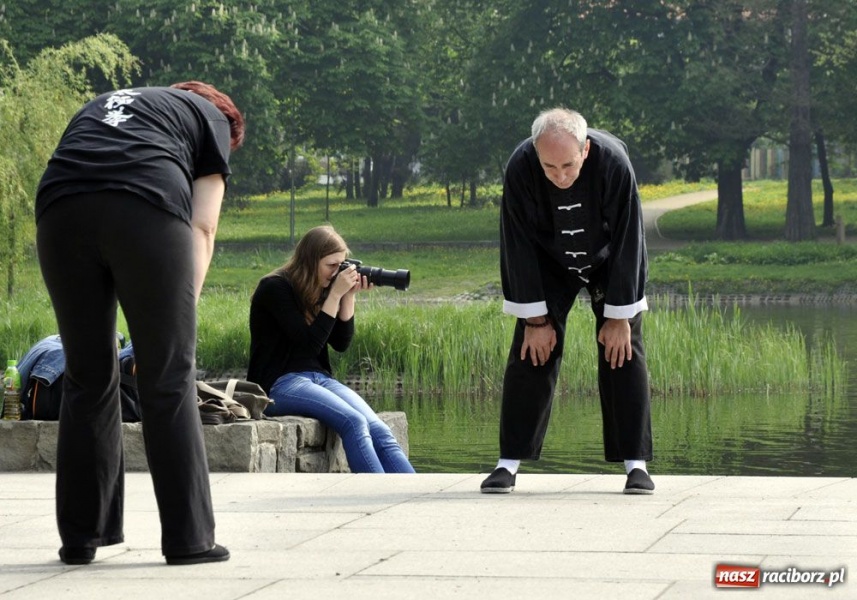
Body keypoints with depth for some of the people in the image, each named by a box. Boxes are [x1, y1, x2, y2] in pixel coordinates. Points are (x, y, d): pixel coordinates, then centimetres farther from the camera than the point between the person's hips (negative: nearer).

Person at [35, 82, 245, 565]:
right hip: (149, 210, -4)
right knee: (169, 380, 4)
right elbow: (202, 227, 14)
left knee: (87, 379, 14)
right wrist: (184, 308, 10)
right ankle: (189, 539, 5)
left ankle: (81, 538, 16)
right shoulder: (212, 119, 27)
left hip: (60, 211, 4)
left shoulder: (99, 107, 40)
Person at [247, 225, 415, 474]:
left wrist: (349, 296, 1)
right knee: (354, 422, -31)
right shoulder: (275, 288, -8)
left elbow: (341, 343, 10)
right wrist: (335, 295, -14)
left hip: (320, 378, 7)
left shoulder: (321, 290, 12)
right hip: (278, 384, -7)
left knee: (379, 431, -19)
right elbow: (309, 342, -15)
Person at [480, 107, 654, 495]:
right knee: (530, 352, -7)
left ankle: (635, 463, -3)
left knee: (623, 352, -9)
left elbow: (626, 241, -25)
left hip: (609, 262, -1)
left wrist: (618, 317, -21)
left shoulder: (613, 162, -34)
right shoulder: (520, 169, -31)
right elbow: (518, 245, -20)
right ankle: (509, 462, -1)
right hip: (549, 266, 1)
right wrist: (536, 318, -18)